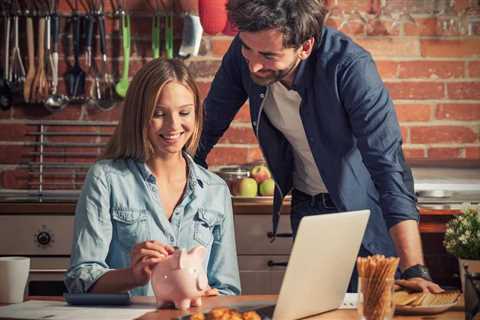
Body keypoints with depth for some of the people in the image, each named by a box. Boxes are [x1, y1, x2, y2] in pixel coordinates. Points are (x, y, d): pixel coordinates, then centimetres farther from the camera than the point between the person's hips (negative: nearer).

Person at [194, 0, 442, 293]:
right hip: (306, 206, 4)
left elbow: (389, 166, -35)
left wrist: (415, 270, -42)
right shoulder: (243, 54, -17)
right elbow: (207, 127, -2)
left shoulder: (350, 67, -31)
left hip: (361, 203, -4)